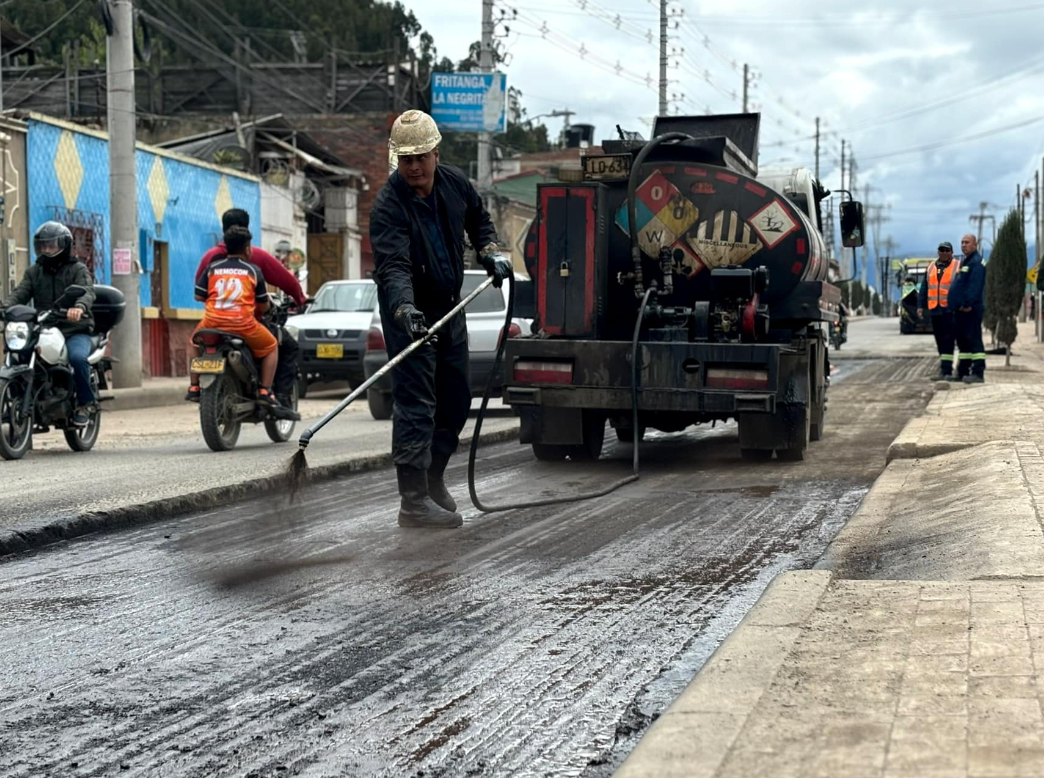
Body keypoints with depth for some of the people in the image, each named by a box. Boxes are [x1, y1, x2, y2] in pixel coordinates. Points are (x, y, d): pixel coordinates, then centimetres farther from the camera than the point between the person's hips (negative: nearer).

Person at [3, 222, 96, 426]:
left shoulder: (78, 269, 4)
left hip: (75, 331, -4)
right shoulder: (34, 272, 17)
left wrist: (79, 306, -41)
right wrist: (5, 307, -22)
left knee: (77, 357, -34)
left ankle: (85, 402, -13)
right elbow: (20, 293, 1)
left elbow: (87, 291, -15)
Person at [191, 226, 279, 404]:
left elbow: (199, 295, 9)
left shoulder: (213, 267, 12)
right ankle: (264, 391, 6)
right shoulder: (253, 270, 8)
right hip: (243, 324, -2)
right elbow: (263, 306, 10)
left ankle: (195, 386, 25)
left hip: (212, 322, 3)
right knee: (271, 347, 19)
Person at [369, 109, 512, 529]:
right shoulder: (388, 205, -23)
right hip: (408, 310, -7)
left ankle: (433, 480, 30)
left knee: (456, 400, 14)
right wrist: (404, 309, -50)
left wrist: (489, 250, 4)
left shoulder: (455, 183, -2)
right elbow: (393, 265, -35)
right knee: (415, 405, -12)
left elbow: (478, 218, 20)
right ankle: (414, 501, -13)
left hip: (449, 306, 7)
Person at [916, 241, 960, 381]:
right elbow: (923, 289, 15)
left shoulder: (957, 267, 1)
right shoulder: (931, 268, 15)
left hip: (950, 310, -5)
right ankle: (945, 369, 16)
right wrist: (920, 305, 6)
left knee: (947, 340, -9)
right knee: (940, 341, 9)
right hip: (935, 310, 5)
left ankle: (946, 370, -11)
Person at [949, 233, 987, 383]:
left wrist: (967, 303, -25)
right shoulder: (964, 261, 22)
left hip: (970, 309, -10)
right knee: (962, 340, 13)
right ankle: (962, 372, 19)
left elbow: (975, 286, -20)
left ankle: (978, 373, -13)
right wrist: (958, 304, 18)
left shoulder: (976, 262, -10)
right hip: (960, 309, 11)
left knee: (973, 339, -11)